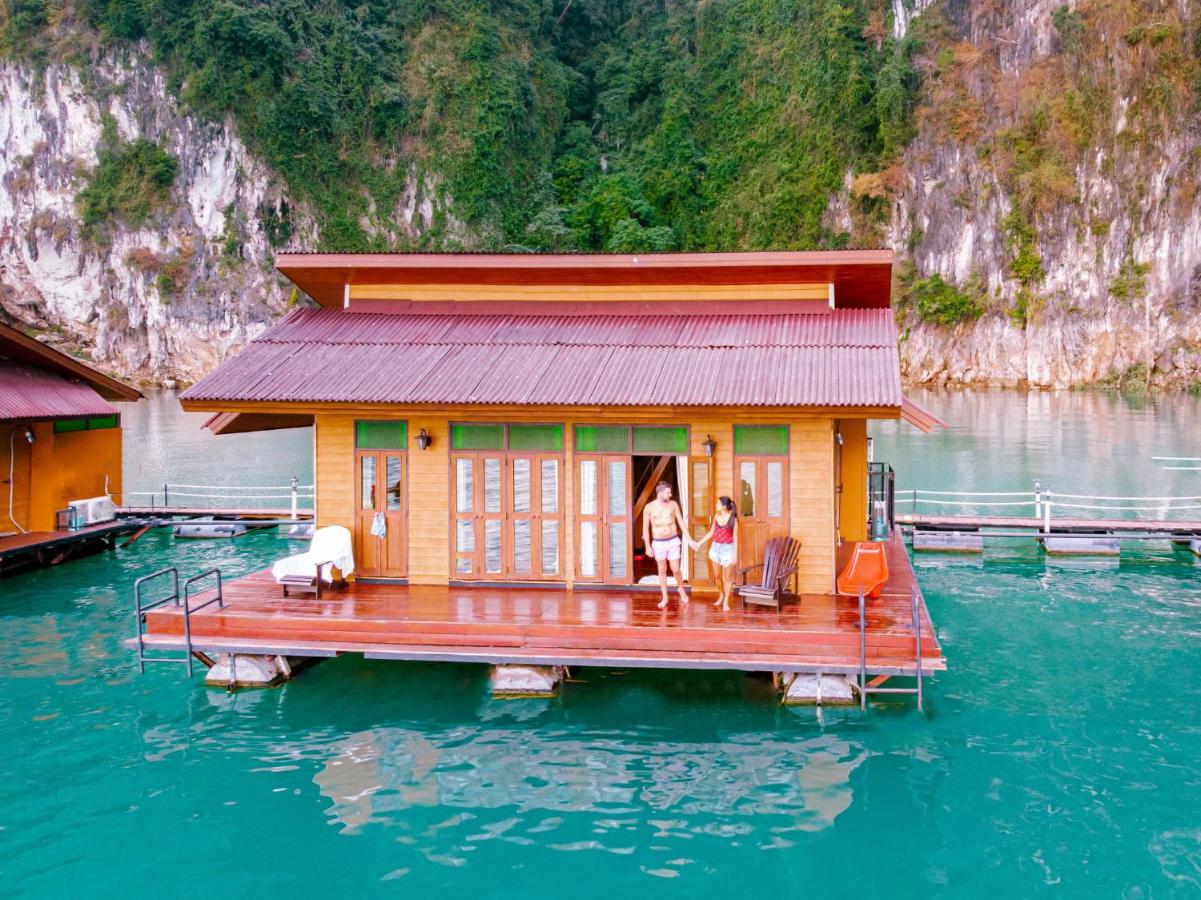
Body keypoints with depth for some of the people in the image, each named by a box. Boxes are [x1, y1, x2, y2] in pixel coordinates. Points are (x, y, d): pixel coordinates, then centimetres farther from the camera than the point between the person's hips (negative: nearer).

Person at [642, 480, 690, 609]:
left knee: (675, 570, 2)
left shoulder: (673, 504, -3)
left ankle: (681, 588, 31)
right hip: (658, 543, 0)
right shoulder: (649, 507, -8)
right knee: (662, 571, 9)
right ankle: (664, 598, 19)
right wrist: (647, 547, -6)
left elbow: (681, 523, 2)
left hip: (673, 541, 0)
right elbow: (645, 528, -3)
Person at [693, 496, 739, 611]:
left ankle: (726, 602, 12)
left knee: (727, 577, 3)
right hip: (716, 547, 5)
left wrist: (735, 554, -12)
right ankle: (722, 595, 36)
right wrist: (699, 543, 11)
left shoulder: (733, 519, -14)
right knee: (717, 575, 14)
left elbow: (735, 537, -11)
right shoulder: (716, 516, 2)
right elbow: (711, 532, 12)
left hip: (728, 549, -5)